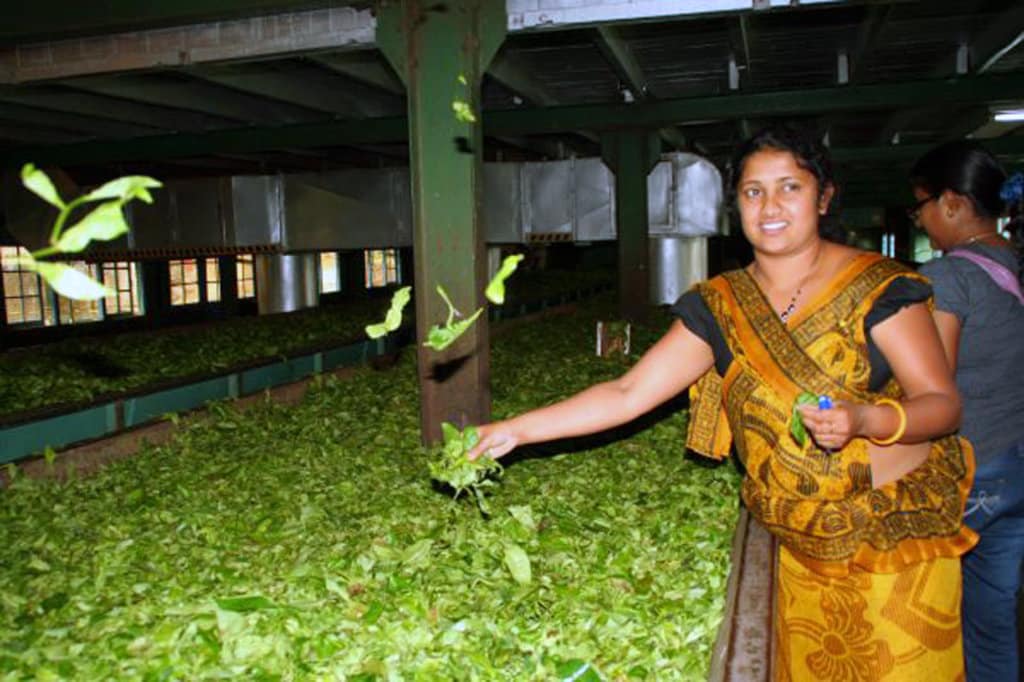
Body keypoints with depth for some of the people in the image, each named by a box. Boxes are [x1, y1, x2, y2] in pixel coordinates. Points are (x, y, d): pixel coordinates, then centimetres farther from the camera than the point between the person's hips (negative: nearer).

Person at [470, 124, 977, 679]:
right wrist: (515, 430, -10)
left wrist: (862, 420, -30)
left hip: (900, 534, -2)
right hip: (804, 550, 3)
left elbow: (943, 402, -8)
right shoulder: (720, 307, -2)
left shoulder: (876, 286, -10)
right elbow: (627, 395, -5)